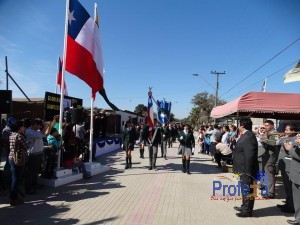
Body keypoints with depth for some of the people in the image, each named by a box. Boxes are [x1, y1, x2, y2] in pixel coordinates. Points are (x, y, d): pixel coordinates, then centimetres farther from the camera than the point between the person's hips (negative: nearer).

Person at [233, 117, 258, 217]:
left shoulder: (248, 137, -23)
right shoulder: (246, 135, 9)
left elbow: (250, 156, -27)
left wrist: (248, 171, -24)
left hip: (246, 170, -10)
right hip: (244, 169, 10)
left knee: (248, 190, 4)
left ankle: (247, 211, 18)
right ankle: (244, 206, 38)